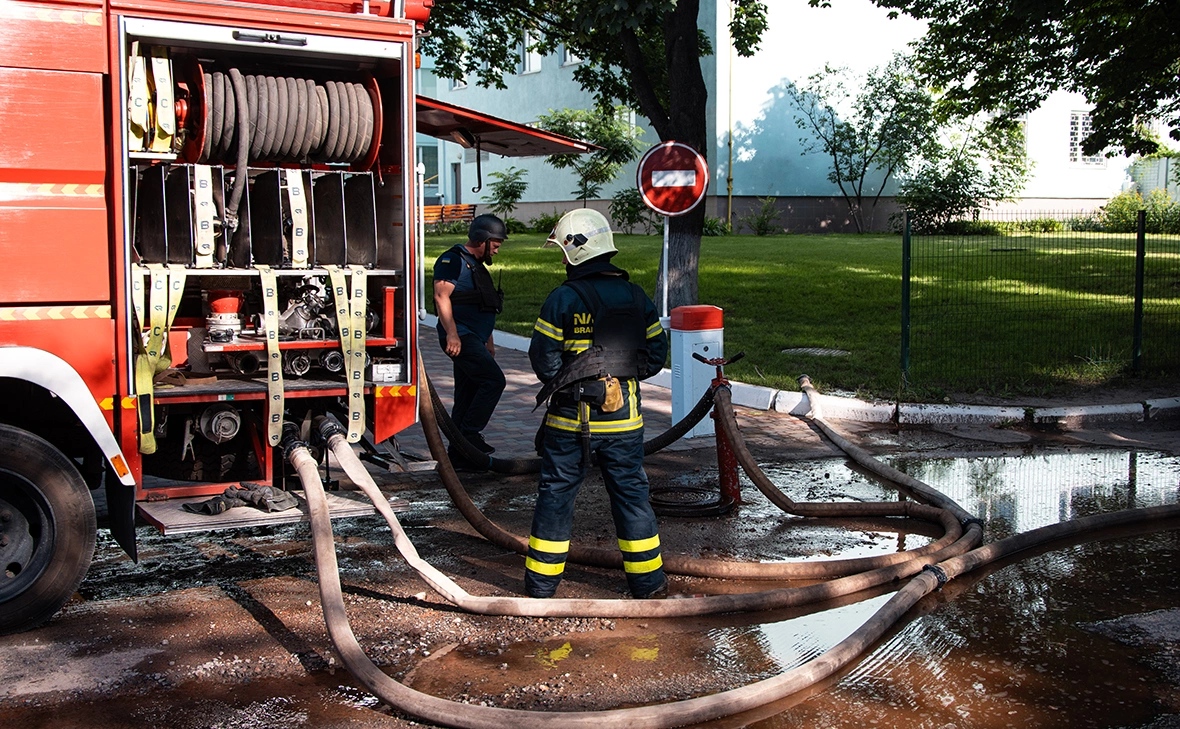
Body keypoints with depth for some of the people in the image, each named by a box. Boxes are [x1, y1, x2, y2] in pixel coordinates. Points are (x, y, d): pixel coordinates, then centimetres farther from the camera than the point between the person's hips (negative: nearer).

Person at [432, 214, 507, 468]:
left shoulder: (477, 265, 23)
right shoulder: (452, 260, -7)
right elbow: (442, 296, -18)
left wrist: (488, 342, 29)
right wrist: (451, 333, -25)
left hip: (473, 339, 10)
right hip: (460, 337, -10)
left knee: (467, 397, 9)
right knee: (494, 380, -19)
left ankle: (457, 454, 13)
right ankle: (470, 434, -13)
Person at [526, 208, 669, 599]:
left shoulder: (563, 299, -11)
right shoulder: (636, 297, 3)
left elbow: (543, 358, -9)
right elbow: (656, 352, 7)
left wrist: (564, 381, 8)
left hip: (571, 418, -3)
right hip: (624, 417, 3)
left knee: (556, 493, 8)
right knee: (631, 493, 12)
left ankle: (541, 583, 16)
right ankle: (648, 581, 19)